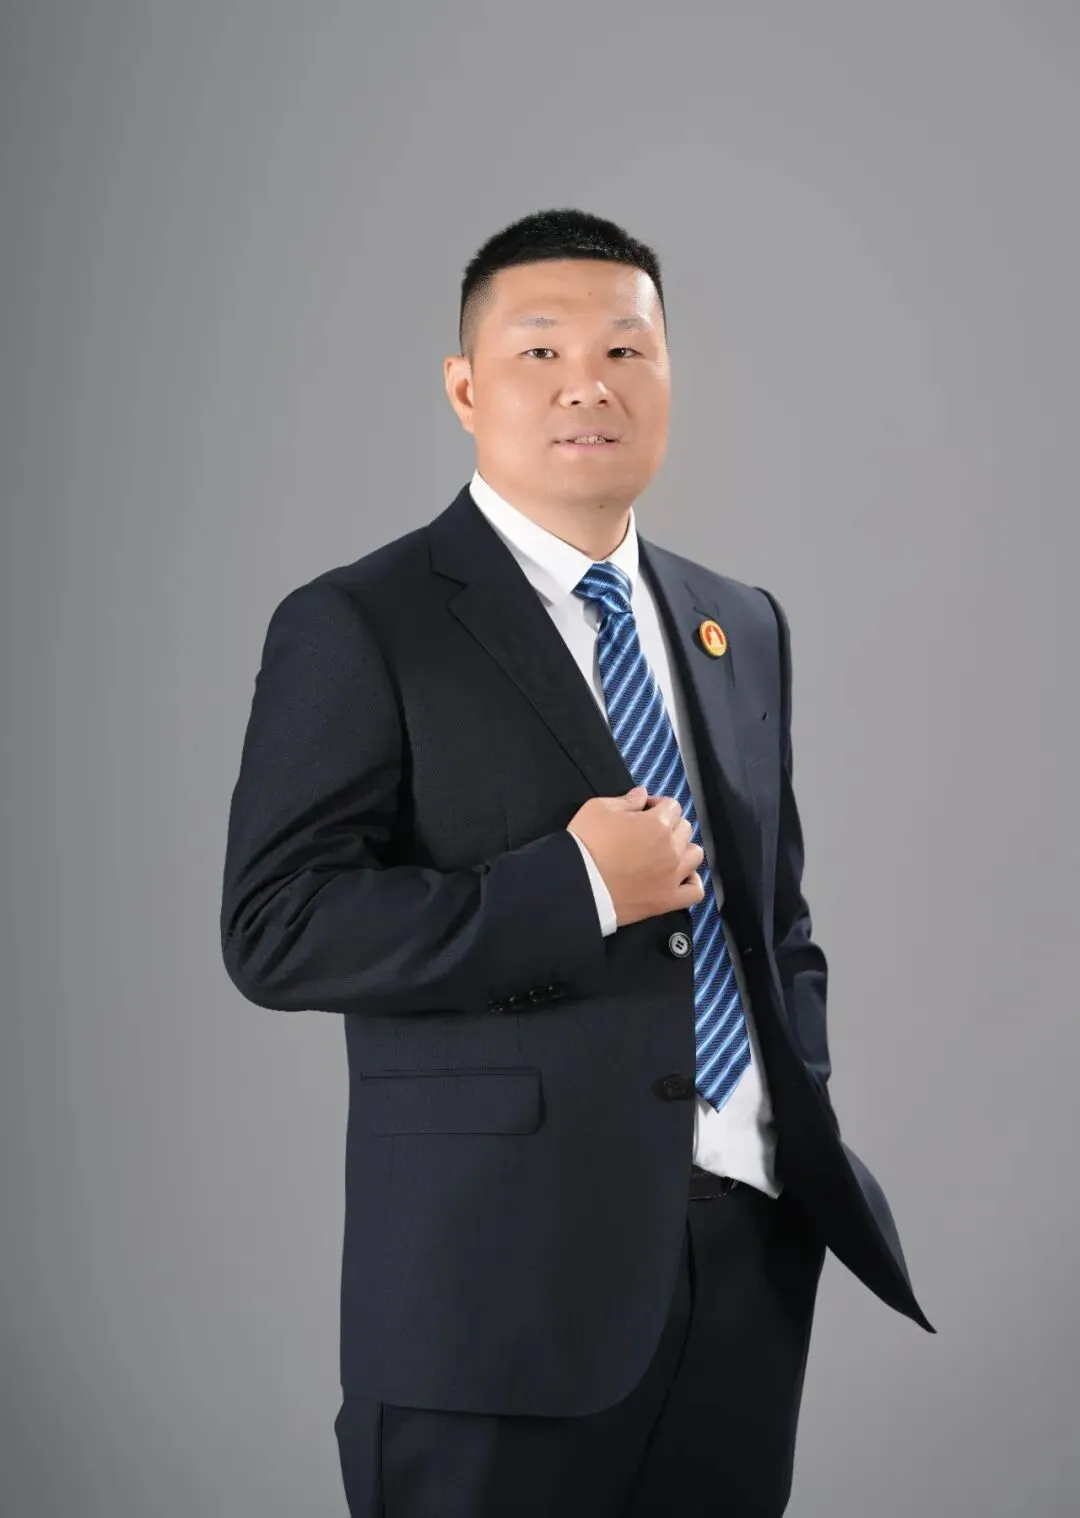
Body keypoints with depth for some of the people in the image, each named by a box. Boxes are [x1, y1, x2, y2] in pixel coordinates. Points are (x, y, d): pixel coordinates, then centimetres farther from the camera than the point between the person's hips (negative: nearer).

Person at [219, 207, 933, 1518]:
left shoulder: (742, 627, 14)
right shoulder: (359, 628, -6)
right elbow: (275, 930, -14)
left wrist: (812, 1124, 11)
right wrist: (574, 891, -19)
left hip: (756, 1250, 6)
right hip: (503, 1271, -5)